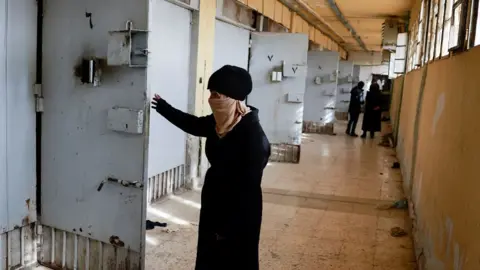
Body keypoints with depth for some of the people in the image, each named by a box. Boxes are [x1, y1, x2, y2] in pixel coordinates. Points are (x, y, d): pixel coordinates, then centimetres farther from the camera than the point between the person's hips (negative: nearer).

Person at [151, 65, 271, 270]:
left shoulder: (253, 135, -24)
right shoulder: (219, 123, -1)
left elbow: (249, 186, -23)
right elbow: (193, 124, 19)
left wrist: (230, 226, -20)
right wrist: (162, 107, 17)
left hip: (240, 214, -8)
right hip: (214, 204, 8)